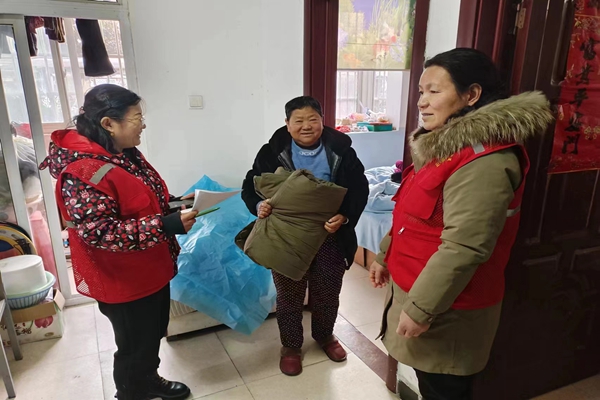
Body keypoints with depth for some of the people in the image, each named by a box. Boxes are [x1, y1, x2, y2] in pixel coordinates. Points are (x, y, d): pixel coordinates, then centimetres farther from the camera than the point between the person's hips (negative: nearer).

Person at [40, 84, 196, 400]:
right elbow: (99, 232, -30)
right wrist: (166, 226, -34)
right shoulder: (84, 172, -27)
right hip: (123, 280, -9)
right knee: (136, 344, 11)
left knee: (154, 333, 26)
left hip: (150, 269, 9)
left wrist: (172, 208, 0)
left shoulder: (125, 153, 4)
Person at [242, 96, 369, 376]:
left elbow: (359, 189, -4)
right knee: (289, 295, 15)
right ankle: (291, 345, 38)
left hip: (330, 237, 1)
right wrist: (259, 205, -23)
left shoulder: (340, 150, -6)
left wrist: (344, 217, -22)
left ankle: (325, 336, 47)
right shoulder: (273, 151, -7)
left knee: (328, 292, 19)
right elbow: (251, 185, -1)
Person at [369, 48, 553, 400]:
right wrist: (385, 257, 21)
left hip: (446, 309, -9)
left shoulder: (483, 163, -24)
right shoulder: (446, 145, 9)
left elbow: (463, 249, -29)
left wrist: (420, 308, -23)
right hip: (418, 288, 9)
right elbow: (412, 215, 16)